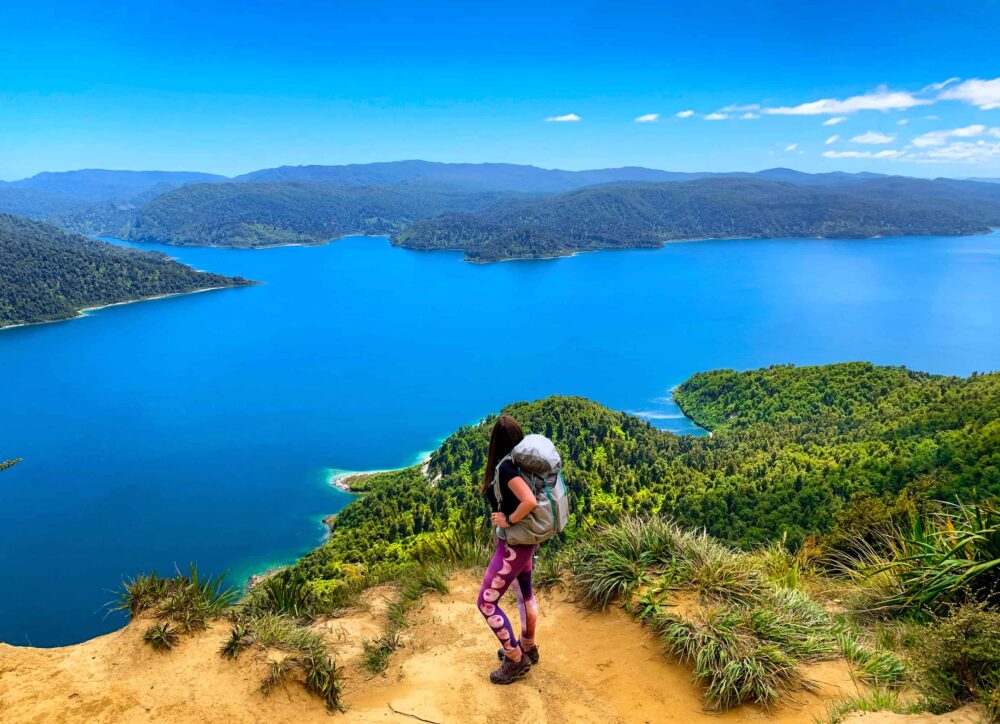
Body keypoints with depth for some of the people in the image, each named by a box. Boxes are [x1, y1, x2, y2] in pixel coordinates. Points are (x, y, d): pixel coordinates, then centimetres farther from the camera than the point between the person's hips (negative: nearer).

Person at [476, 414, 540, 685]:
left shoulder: (505, 467, -26)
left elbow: (530, 502, -38)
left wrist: (508, 520, -23)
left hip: (514, 544, -9)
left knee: (486, 602, 1)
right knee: (525, 591, 24)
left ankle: (516, 661, 13)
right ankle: (527, 648, 42)